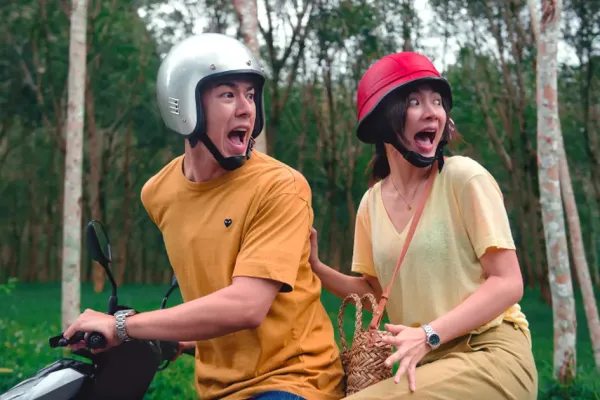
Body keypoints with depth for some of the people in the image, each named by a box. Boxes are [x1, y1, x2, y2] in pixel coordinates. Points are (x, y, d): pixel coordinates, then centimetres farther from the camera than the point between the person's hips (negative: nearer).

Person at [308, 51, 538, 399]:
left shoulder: (464, 177, -10)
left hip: (491, 356, -5)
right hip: (426, 365, 5)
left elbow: (508, 283, -11)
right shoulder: (372, 203, 6)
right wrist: (316, 267, 1)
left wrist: (429, 335, -22)